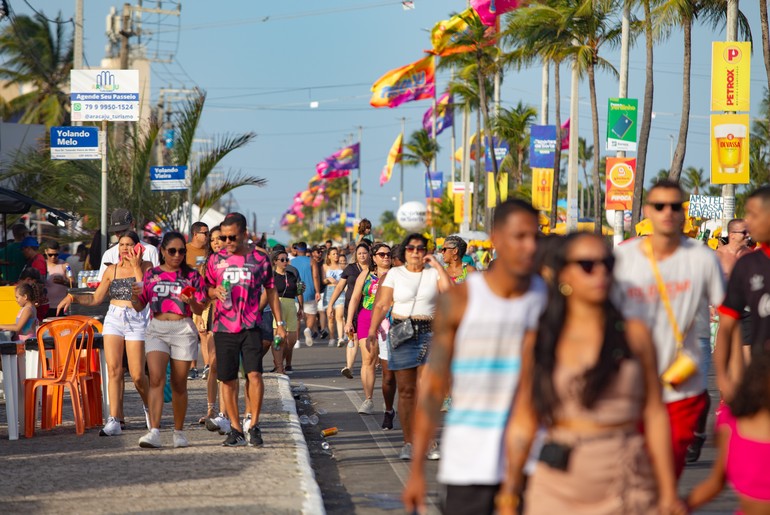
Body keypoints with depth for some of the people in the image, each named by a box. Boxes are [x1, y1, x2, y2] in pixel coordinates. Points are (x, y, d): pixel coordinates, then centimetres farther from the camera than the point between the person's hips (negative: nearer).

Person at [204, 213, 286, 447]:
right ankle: (235, 429, 12)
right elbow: (206, 290, 16)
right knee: (228, 379, 3)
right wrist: (215, 292, -8)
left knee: (254, 373, -14)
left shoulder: (260, 259, 4)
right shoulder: (216, 260, 6)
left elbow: (271, 291, 13)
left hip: (251, 327, -2)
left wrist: (279, 323, 11)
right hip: (223, 328, 2)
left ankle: (254, 425, -1)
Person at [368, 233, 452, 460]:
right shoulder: (395, 274, 7)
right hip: (402, 333, 0)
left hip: (429, 333, 0)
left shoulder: (434, 273, 8)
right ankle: (408, 442, 6)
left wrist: (437, 264, -6)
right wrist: (372, 330, -9)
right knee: (406, 391, 1)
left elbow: (449, 289, -10)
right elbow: (382, 305, 2)